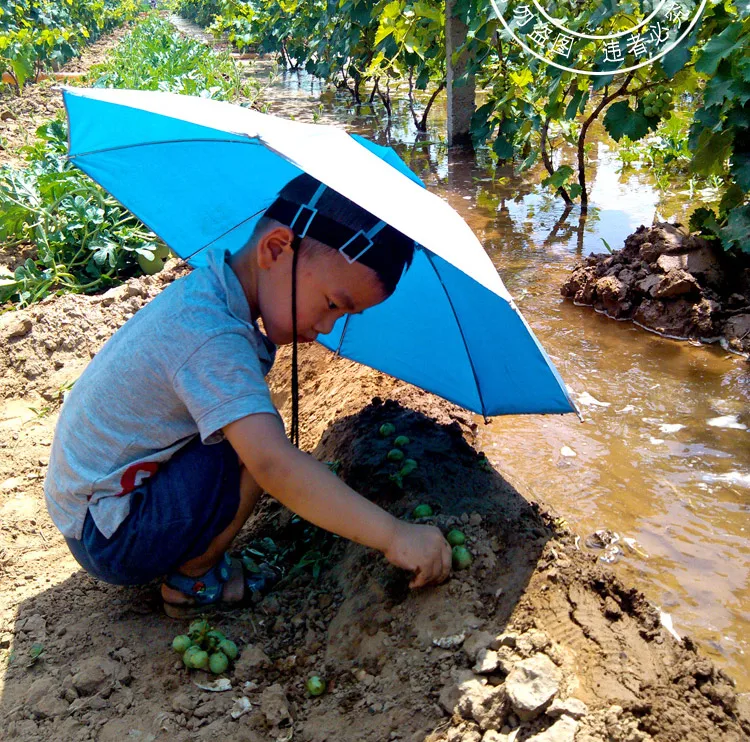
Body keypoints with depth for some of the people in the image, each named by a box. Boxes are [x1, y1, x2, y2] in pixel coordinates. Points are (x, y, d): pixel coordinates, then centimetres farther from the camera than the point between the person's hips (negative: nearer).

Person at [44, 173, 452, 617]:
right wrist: (394, 536, -37)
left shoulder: (207, 290, 1)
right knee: (260, 445, -24)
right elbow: (273, 464, -39)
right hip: (111, 541, -10)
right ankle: (192, 583, -4)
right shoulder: (212, 336, -30)